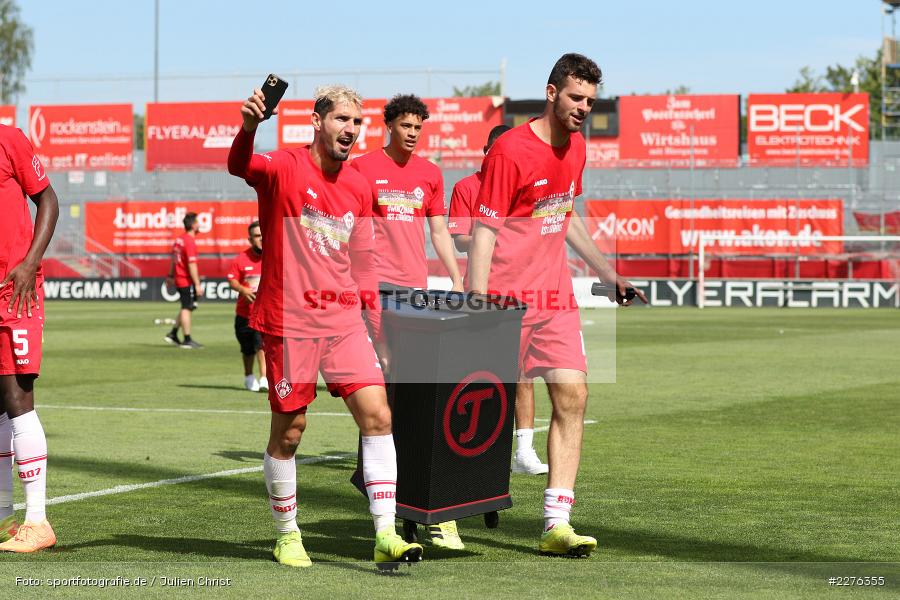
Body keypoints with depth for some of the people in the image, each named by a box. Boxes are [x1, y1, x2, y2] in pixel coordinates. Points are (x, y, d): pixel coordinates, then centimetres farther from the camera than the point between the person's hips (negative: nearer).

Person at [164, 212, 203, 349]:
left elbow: (174, 259, 19)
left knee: (186, 308, 18)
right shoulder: (190, 242, -18)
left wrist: (171, 276, 27)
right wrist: (197, 284, -20)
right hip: (187, 280, -9)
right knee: (187, 308, -3)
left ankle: (173, 334, 19)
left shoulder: (179, 239, 10)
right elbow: (192, 265, -21)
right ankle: (187, 340, 1)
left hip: (179, 279, 9)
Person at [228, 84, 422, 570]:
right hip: (289, 320, -5)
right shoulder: (283, 169, -6)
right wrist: (249, 126, -51)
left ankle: (385, 536, -4)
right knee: (289, 430, 3)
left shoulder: (358, 187, 11)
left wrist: (378, 326, 20)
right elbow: (240, 166, -30)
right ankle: (287, 536, 21)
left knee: (377, 415, -7)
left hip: (345, 320, 5)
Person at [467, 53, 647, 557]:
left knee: (573, 397, -5)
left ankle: (556, 525, -4)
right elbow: (484, 232, -15)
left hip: (556, 298, 7)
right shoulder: (510, 150, -13)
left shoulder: (576, 147, 10)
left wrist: (608, 274, 27)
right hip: (507, 299, -7)